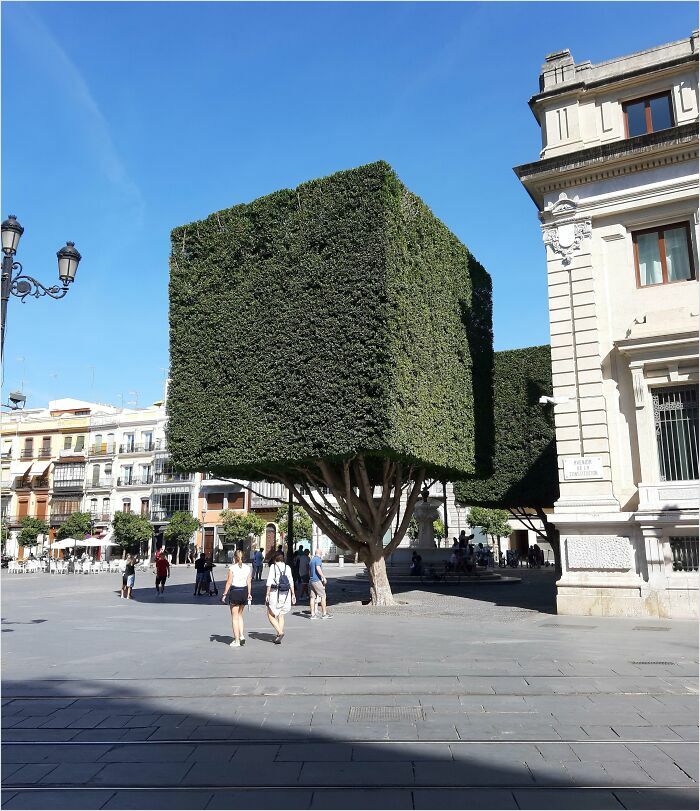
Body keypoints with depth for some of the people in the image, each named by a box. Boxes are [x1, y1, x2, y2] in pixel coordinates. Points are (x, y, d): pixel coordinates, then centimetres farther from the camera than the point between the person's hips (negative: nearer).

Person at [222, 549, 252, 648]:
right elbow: (249, 582, 2)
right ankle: (241, 635, 9)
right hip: (244, 592, 4)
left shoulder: (232, 568, -10)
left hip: (234, 592, -4)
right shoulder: (248, 568, 1)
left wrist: (224, 594, -4)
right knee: (240, 615, 21)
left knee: (235, 617, 5)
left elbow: (229, 582, -11)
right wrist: (249, 594, 11)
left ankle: (237, 640, 7)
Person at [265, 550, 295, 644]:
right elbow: (291, 582, 7)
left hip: (275, 593, -5)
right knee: (281, 615, 16)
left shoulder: (273, 566, -5)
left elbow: (269, 581, -10)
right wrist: (293, 594, 13)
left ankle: (280, 632, -10)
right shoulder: (287, 567, 6)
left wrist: (267, 594, -7)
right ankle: (278, 638, 14)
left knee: (271, 615, 7)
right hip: (286, 594, 5)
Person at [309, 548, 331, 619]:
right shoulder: (318, 559, -9)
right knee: (323, 596, -3)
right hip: (317, 580, -9)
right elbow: (318, 569, -23)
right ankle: (324, 614, -3)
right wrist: (324, 577, -20)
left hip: (311, 580, 9)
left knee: (312, 597, 5)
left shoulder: (311, 560, 19)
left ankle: (313, 614, 4)